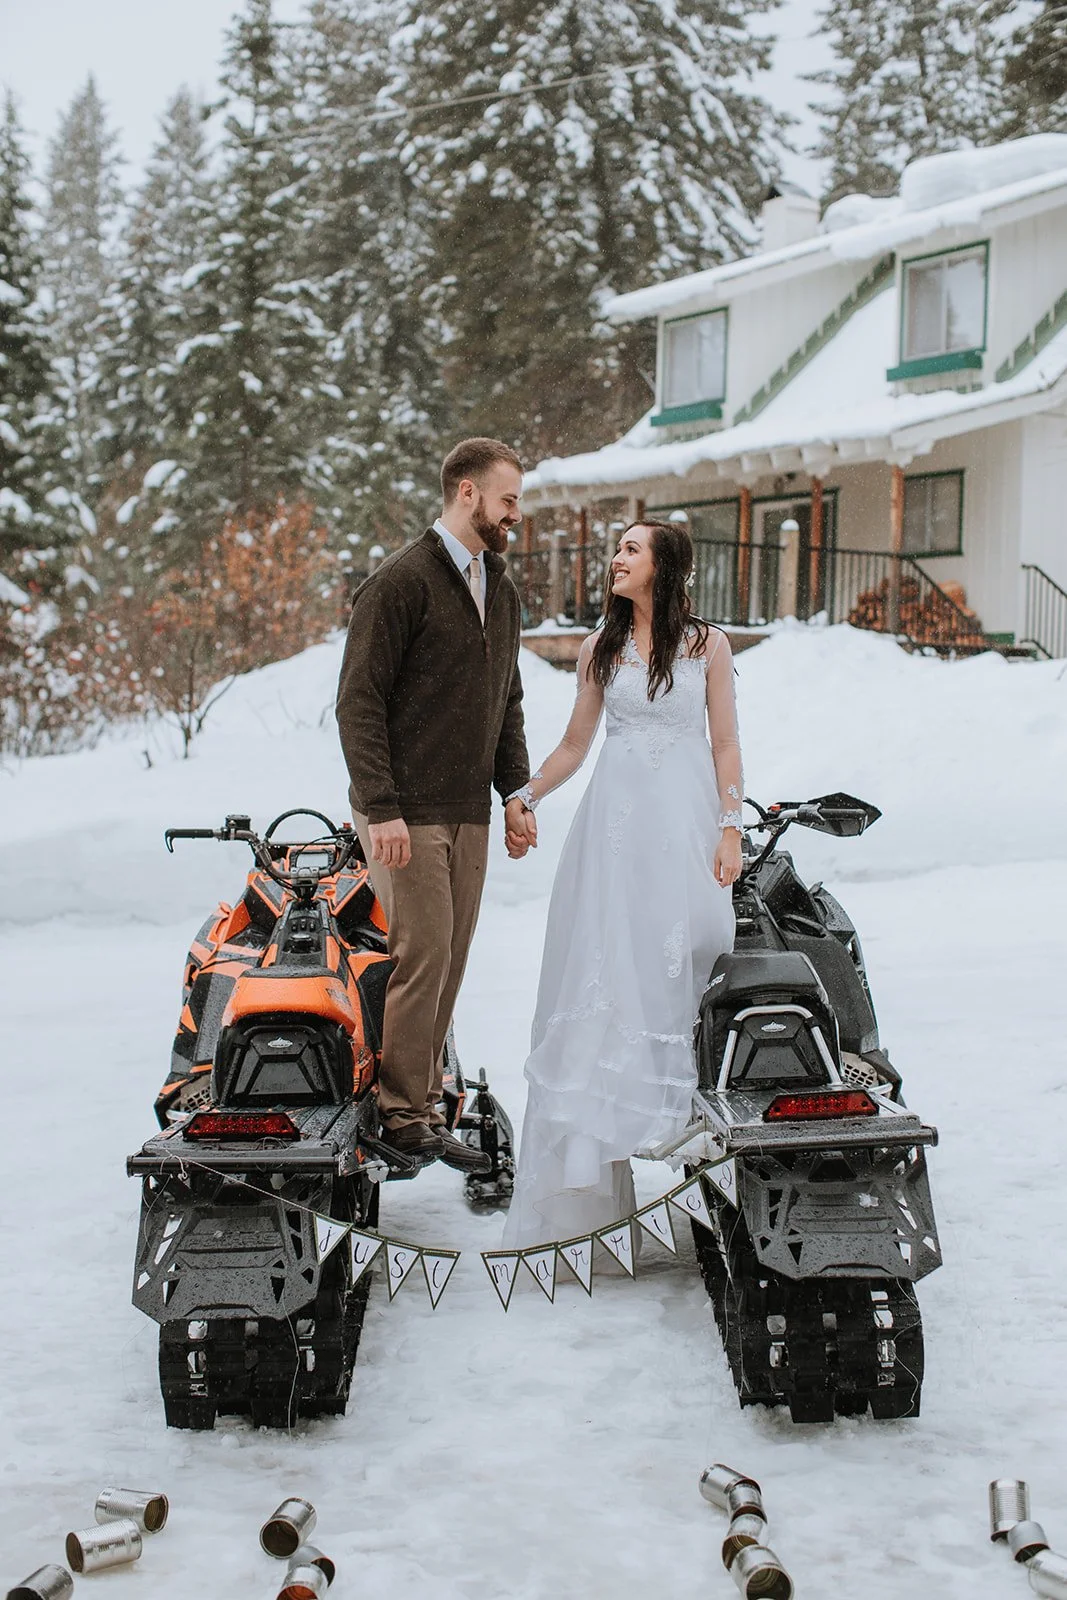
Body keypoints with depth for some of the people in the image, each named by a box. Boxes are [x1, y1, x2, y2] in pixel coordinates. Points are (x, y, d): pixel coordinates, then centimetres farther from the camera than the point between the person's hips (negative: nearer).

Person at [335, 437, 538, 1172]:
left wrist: (516, 794, 14)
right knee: (422, 957, -8)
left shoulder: (502, 589, 16)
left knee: (451, 961, 7)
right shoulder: (401, 582, -9)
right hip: (406, 812, -7)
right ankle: (404, 1113, 1)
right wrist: (380, 808, -17)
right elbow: (359, 702, -11)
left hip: (470, 813, 7)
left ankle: (421, 1097, 15)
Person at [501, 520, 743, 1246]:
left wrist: (730, 828, -5)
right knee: (606, 966, -2)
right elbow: (574, 745, 15)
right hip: (616, 818, 1)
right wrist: (520, 798, 5)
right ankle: (592, 1158, 0)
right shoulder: (600, 648, 10)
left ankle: (674, 1108, 5)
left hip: (685, 817, -1)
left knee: (678, 961, -6)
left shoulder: (707, 643, 5)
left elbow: (726, 745, 4)